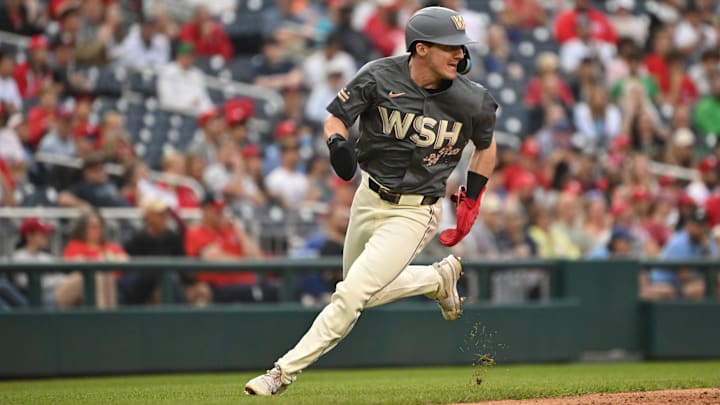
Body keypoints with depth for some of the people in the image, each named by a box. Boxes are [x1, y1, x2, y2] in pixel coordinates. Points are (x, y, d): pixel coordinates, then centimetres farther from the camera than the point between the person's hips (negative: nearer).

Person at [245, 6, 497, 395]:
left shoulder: (472, 100, -14)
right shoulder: (380, 76, -15)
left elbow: (486, 144, 7)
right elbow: (335, 117, -6)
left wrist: (471, 201, 3)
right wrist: (337, 141, -29)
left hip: (414, 213, -4)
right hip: (369, 198, 4)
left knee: (352, 295, -13)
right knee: (363, 289, 20)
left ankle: (285, 372, -4)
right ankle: (439, 278, 41)